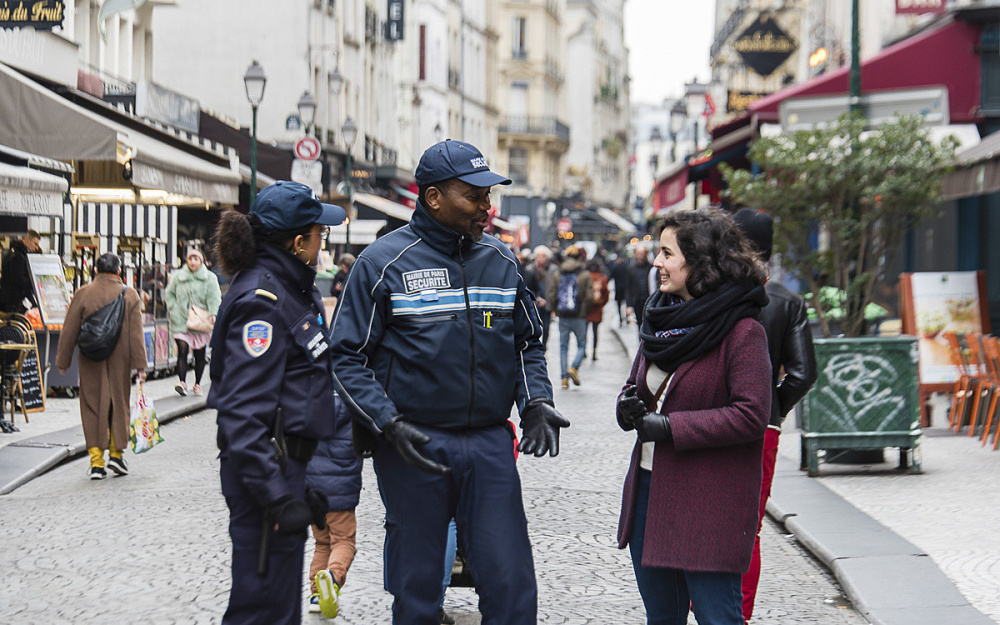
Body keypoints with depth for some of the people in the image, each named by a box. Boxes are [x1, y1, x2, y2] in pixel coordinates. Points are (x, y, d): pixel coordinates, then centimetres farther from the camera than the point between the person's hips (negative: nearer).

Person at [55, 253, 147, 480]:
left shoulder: (83, 294, -5)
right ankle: (116, 454, 15)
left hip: (91, 362, 0)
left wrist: (63, 361, 8)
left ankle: (96, 461, 3)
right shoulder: (129, 295, -4)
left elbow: (69, 331, -1)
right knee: (119, 404, 15)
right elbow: (136, 333, -5)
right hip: (120, 362, 0)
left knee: (93, 407, 6)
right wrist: (140, 365, -2)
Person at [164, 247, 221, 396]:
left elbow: (214, 297, -4)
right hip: (181, 322, 0)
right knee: (182, 351, -14)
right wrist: (174, 310, 0)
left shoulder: (210, 278, 4)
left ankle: (197, 384, 17)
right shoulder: (178, 276, 9)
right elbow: (169, 294, 15)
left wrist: (213, 313, -20)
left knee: (199, 354, 5)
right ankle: (182, 382, -20)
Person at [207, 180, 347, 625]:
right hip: (267, 468, -10)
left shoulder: (294, 288, 13)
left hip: (293, 462, 10)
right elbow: (243, 412, -24)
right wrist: (277, 496, -27)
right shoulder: (261, 300, -19)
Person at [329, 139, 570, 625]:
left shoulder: (502, 262, 9)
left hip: (489, 446, 3)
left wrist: (535, 402, 0)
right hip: (413, 446, -3)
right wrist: (389, 425, -17)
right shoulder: (384, 262, -4)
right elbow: (347, 357, -4)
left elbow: (527, 344, 19)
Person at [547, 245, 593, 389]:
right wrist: (585, 311, 7)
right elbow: (589, 297, -9)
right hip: (579, 317, -2)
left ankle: (564, 377, 4)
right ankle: (574, 368, -13)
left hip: (563, 317, 2)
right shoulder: (585, 275, -4)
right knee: (582, 345, 9)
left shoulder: (557, 274, 3)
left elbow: (551, 296, -2)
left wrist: (557, 310, 11)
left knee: (563, 346, 9)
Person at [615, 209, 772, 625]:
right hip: (649, 490, 8)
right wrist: (629, 406, -3)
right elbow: (638, 385, 22)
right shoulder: (662, 317, 11)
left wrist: (671, 427, -19)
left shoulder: (742, 331, -14)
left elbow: (751, 415, -20)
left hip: (711, 505, -8)